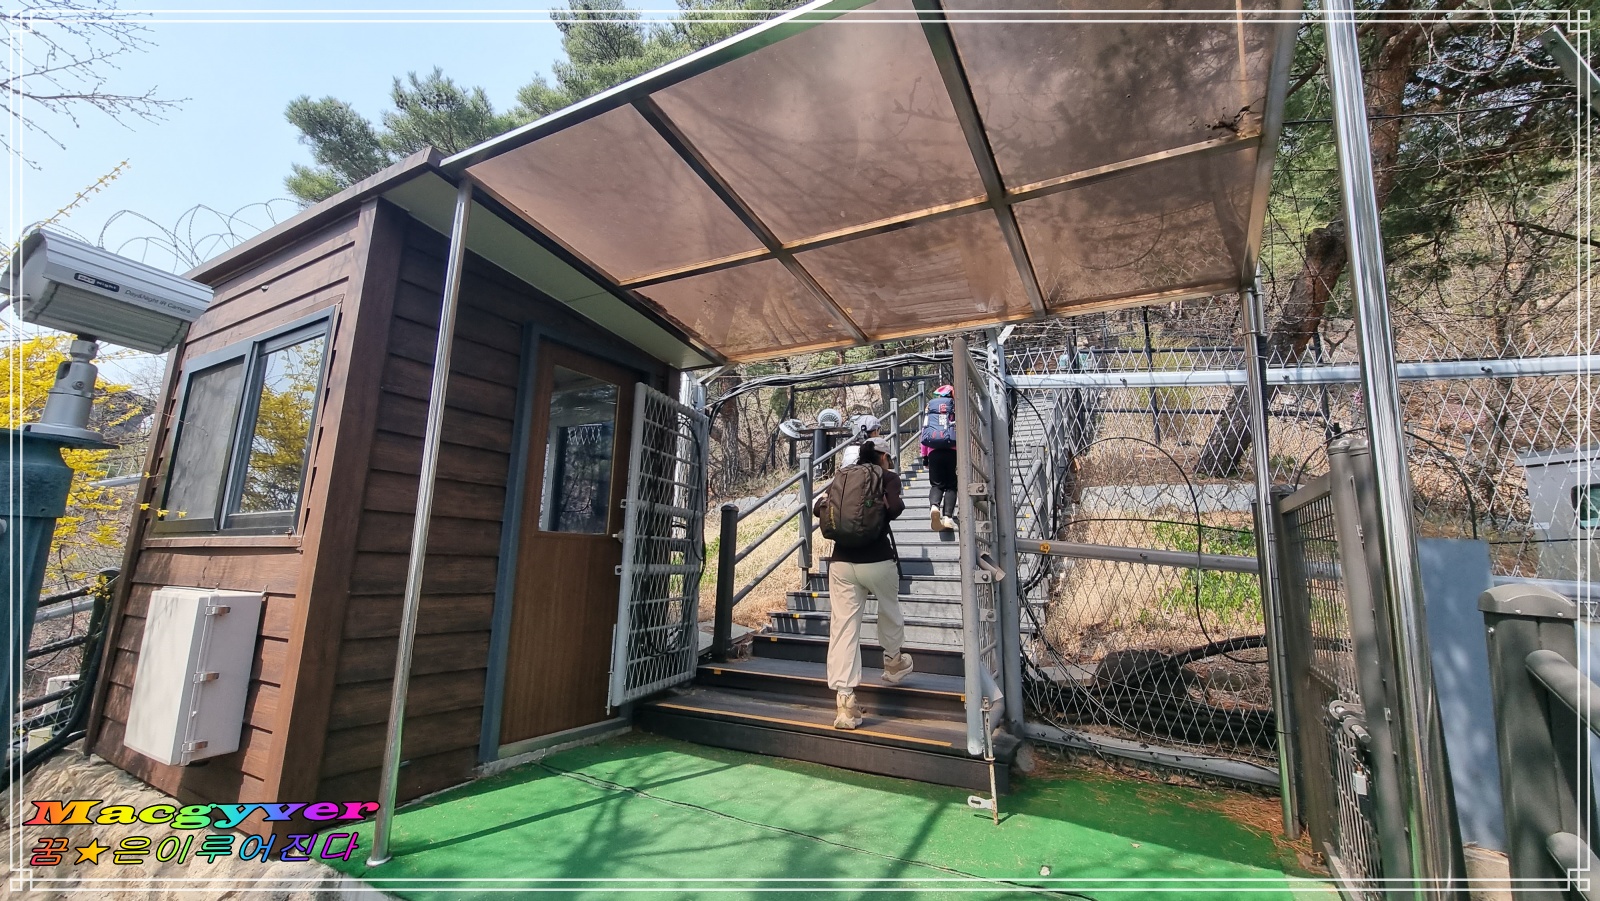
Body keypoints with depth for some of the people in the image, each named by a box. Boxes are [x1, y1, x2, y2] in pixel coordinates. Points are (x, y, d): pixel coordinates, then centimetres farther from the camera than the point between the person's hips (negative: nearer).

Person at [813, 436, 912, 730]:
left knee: (843, 626, 0)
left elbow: (819, 508, 8)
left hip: (841, 561, 2)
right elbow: (894, 508, -16)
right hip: (877, 560, -2)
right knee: (889, 611, 25)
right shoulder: (888, 477, 3)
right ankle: (893, 663, 46)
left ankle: (845, 701, -4)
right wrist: (896, 501, 2)